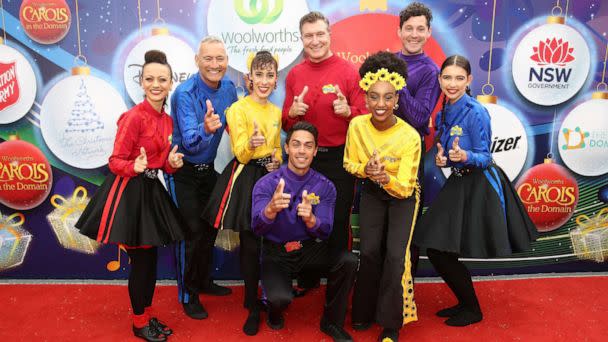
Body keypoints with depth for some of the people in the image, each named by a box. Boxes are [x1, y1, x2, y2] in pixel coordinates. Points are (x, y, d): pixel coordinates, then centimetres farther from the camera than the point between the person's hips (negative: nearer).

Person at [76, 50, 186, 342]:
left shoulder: (167, 120, 8)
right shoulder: (134, 117, -16)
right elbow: (115, 162, -14)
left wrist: (172, 163, -7)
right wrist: (135, 167, -33)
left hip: (152, 191, 7)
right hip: (129, 193, -7)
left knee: (149, 258, 14)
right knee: (142, 260, 2)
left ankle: (147, 315, 31)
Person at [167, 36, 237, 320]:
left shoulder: (228, 87, -6)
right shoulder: (185, 93, -25)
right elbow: (189, 142, -35)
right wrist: (205, 129, -56)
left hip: (208, 168, 6)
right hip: (183, 170, -6)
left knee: (210, 227, 17)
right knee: (191, 232, -1)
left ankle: (204, 281, 38)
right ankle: (188, 295, 19)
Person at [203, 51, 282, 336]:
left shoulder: (276, 111, 11)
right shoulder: (238, 109, -8)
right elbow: (241, 154, -16)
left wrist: (276, 161, 0)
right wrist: (251, 143, -36)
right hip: (245, 179, -5)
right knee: (250, 245, 1)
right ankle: (252, 307, 18)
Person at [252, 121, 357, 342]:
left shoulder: (325, 187, -5)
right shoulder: (266, 184, -10)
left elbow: (324, 232, -12)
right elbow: (257, 228, -22)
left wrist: (310, 219, -36)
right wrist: (271, 209, -45)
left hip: (310, 249, 3)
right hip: (277, 253, -2)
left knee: (348, 261, -24)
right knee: (280, 298, -30)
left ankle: (332, 322, 2)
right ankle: (274, 310, 12)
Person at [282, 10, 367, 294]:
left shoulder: (349, 71, -5)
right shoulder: (294, 75, 7)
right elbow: (286, 123, 11)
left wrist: (348, 111, -23)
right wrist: (292, 112, -10)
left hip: (339, 158, -3)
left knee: (338, 222, 7)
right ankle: (307, 278, 33)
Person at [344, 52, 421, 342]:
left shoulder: (410, 136, -26)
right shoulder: (357, 125, -18)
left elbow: (404, 189, -23)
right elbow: (349, 163, -3)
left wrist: (386, 177, -43)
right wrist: (366, 169, -24)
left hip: (402, 194, -2)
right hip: (371, 193, 2)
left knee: (395, 255, -14)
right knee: (369, 252, -7)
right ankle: (364, 313, 18)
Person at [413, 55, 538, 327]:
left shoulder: (476, 112, -17)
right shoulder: (443, 113, 6)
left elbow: (484, 157, -15)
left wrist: (464, 156, -35)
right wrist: (442, 159, -8)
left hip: (479, 187, -7)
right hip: (458, 183, 8)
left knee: (444, 252, -3)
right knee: (434, 248, 7)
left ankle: (472, 310, 21)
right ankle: (464, 302, 30)